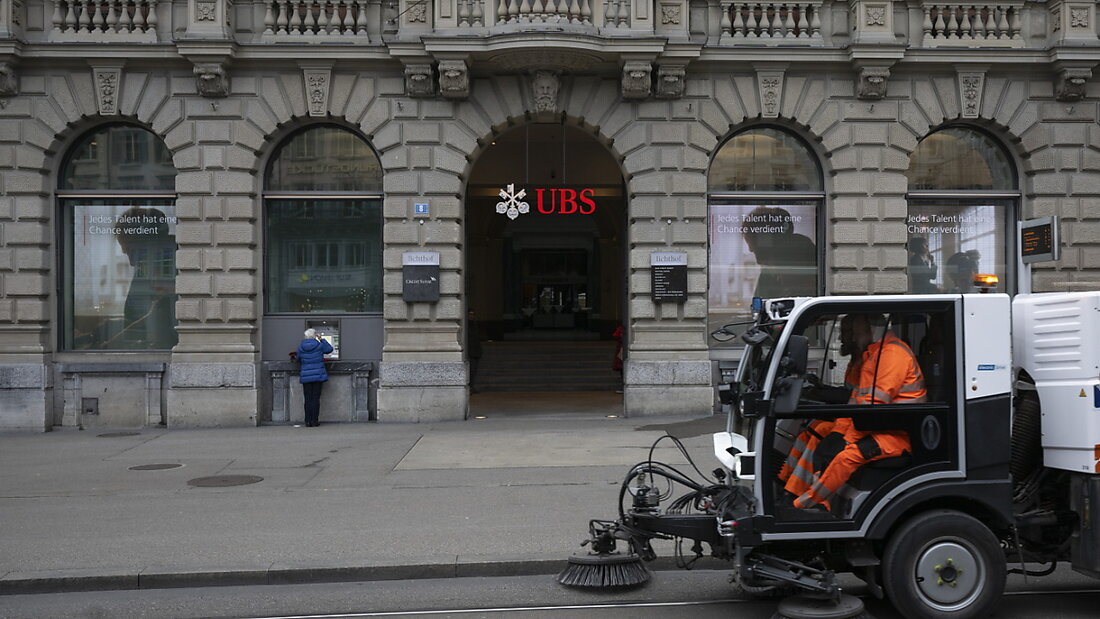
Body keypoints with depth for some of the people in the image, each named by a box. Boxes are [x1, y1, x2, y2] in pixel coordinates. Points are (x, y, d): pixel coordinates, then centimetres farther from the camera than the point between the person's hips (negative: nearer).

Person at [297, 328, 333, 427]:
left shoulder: (300, 347, -1)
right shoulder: (319, 346, -7)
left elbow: (299, 359, 13)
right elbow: (329, 349, 11)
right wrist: (321, 339, 15)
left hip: (305, 377, 2)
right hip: (318, 375, -2)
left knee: (308, 399, 6)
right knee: (316, 399, 1)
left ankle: (308, 421, 4)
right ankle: (314, 421, 0)